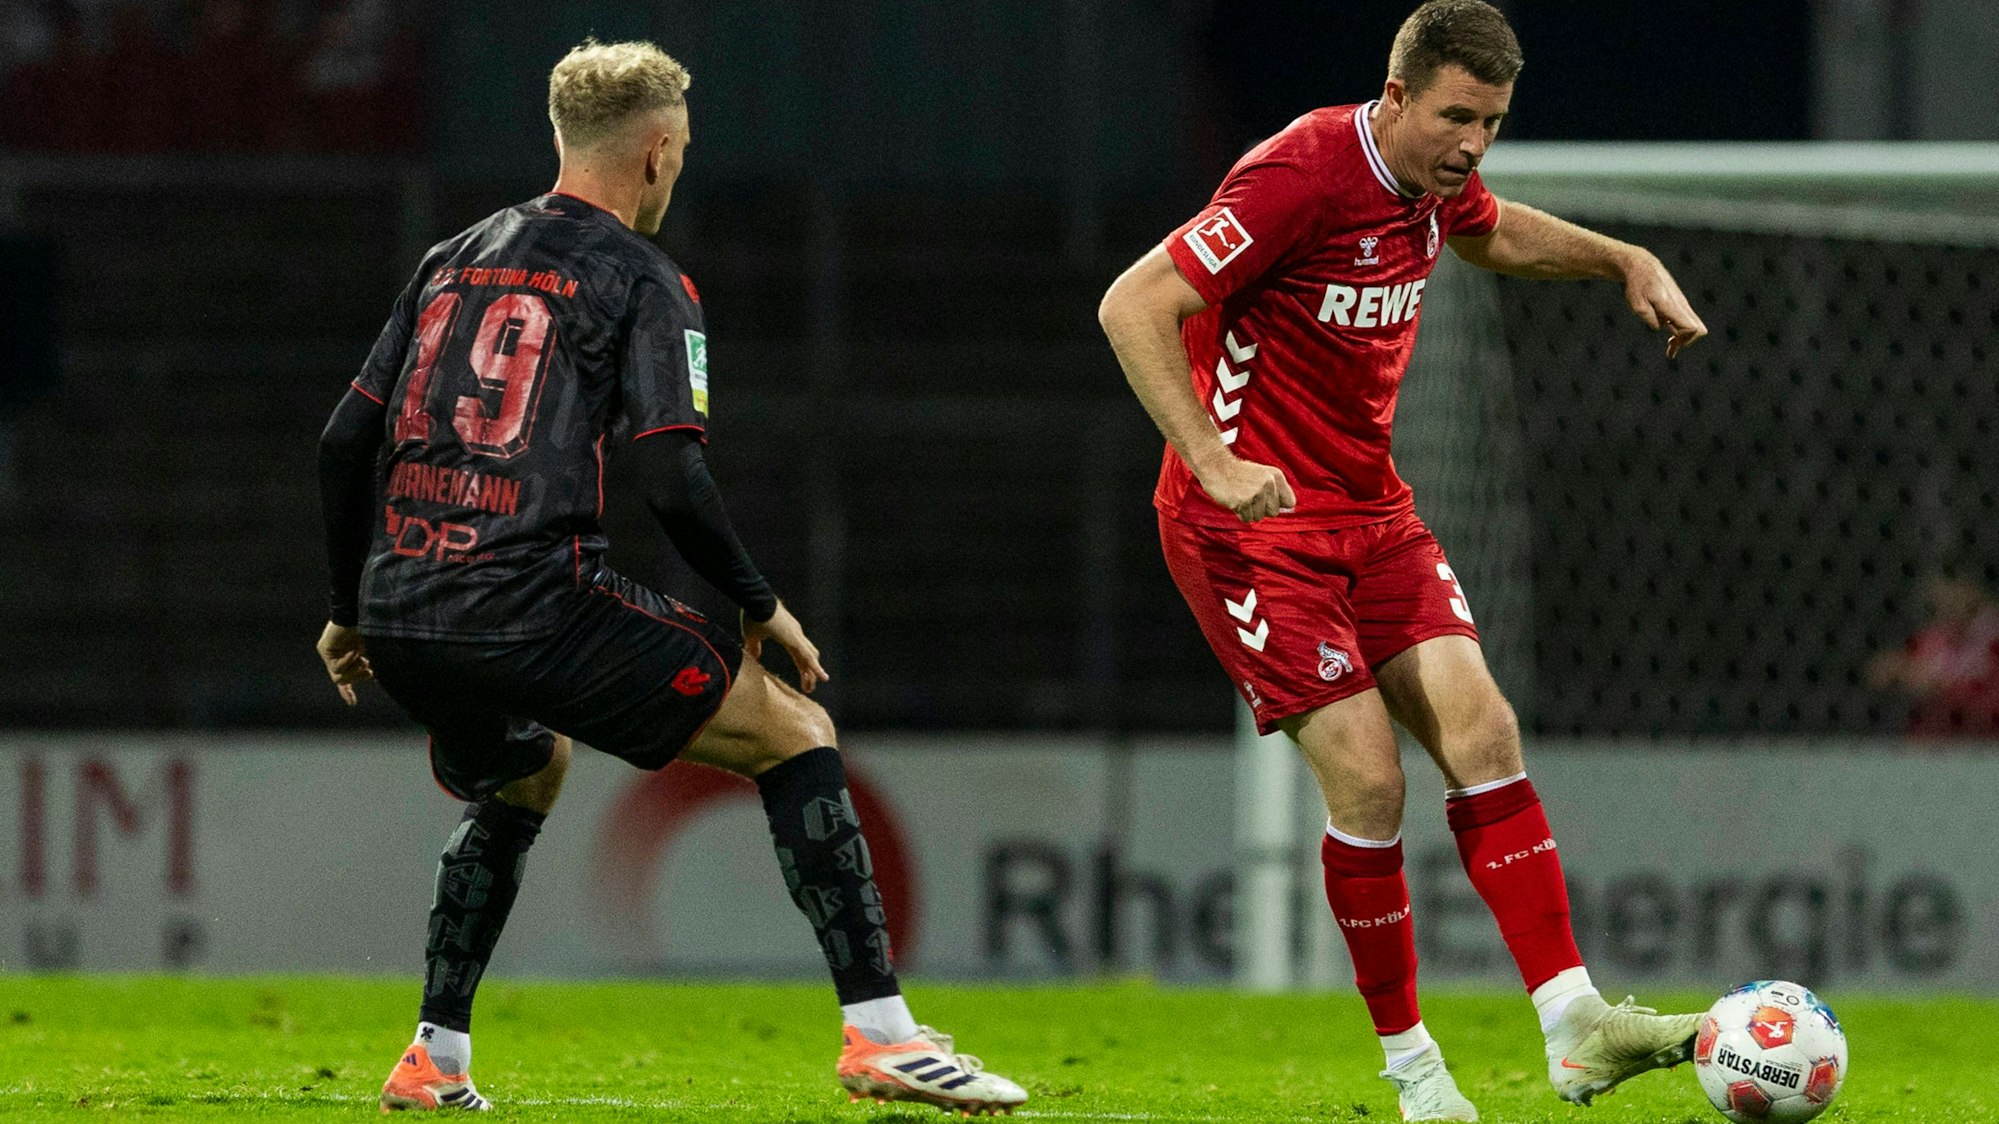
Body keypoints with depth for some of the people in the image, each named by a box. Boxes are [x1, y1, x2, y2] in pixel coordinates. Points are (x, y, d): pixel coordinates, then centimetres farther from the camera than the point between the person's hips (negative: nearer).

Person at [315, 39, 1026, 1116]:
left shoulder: (453, 260, 19)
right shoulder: (642, 280, 0)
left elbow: (343, 442, 17)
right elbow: (671, 479, -11)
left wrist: (351, 613, 28)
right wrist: (761, 605, 4)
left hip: (397, 613, 7)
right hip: (530, 605, -7)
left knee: (523, 777, 36)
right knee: (795, 735, 5)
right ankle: (879, 1033, -5)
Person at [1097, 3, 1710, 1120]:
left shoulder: (1434, 178, 4)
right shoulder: (1303, 175, -21)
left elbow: (1495, 233, 31)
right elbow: (1134, 306, -23)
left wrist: (1627, 261, 16)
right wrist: (1211, 459, -31)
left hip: (1371, 512, 8)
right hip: (1252, 521, -8)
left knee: (1482, 732, -8)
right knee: (1368, 778, -14)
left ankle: (1576, 1025, -12)